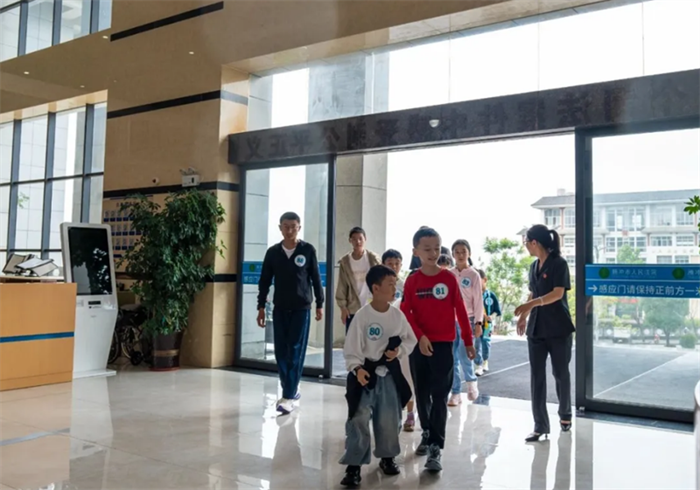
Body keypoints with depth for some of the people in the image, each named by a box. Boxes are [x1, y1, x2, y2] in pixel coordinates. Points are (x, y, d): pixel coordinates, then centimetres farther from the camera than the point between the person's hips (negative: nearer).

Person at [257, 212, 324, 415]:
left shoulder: (308, 250, -2)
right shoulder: (273, 252, 3)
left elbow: (316, 278, 3)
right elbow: (265, 281, 7)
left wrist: (319, 304, 3)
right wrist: (261, 307, 4)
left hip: (301, 308, -3)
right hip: (280, 308, 3)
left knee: (296, 352, -5)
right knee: (281, 352, 5)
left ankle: (288, 397, -3)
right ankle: (291, 390, 22)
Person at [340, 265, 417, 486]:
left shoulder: (398, 315, -2)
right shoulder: (362, 315, -14)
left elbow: (410, 340, 8)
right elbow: (351, 348, -12)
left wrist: (399, 351, -9)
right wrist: (357, 368, -25)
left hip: (390, 374, 4)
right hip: (366, 374, -4)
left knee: (389, 420, 14)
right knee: (358, 421, -4)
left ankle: (387, 457, 35)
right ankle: (353, 466, 6)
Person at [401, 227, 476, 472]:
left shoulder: (449, 278, -3)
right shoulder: (412, 280, -1)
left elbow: (461, 311, 1)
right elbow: (406, 312, -5)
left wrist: (468, 341, 3)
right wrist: (420, 336, -19)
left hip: (443, 344, -2)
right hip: (419, 344, 2)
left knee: (439, 396, -5)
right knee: (421, 393, 13)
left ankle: (436, 448, -3)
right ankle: (427, 433, 33)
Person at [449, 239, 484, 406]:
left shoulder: (473, 275, -2)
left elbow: (478, 300, -4)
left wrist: (478, 322, -10)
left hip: (468, 320, -3)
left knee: (464, 355, -11)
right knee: (452, 358, 2)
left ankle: (471, 381, 18)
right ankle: (456, 393, 12)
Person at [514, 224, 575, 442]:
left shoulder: (559, 263, -10)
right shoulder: (534, 267, 10)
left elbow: (558, 294, -19)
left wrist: (532, 304, -31)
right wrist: (523, 316, 20)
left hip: (559, 329, -6)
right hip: (536, 329, 6)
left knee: (561, 373, 9)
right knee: (537, 377, 0)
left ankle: (565, 415, 32)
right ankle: (540, 426, 3)